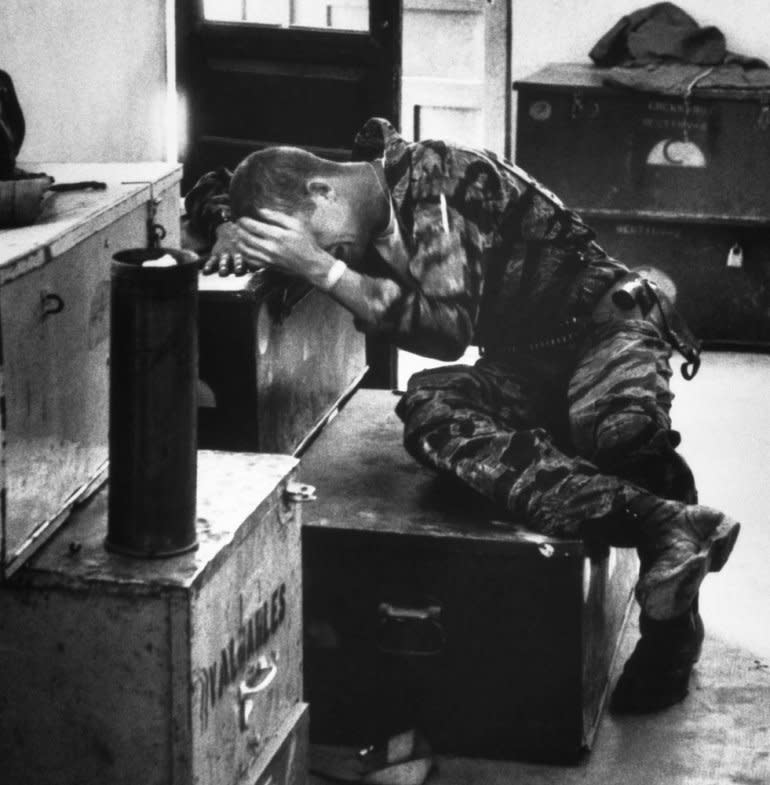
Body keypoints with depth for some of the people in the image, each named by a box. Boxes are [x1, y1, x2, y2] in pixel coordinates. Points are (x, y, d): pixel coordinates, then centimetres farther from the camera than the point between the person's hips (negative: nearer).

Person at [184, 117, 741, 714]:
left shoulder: (431, 178, -17)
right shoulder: (368, 221, 6)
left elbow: (448, 329, -25)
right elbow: (211, 193, 21)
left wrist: (323, 269, -25)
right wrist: (232, 230, -4)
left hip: (601, 324, -6)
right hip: (522, 365, 7)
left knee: (618, 426, -41)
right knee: (428, 410, -29)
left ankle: (672, 632, -22)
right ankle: (667, 524, -42)